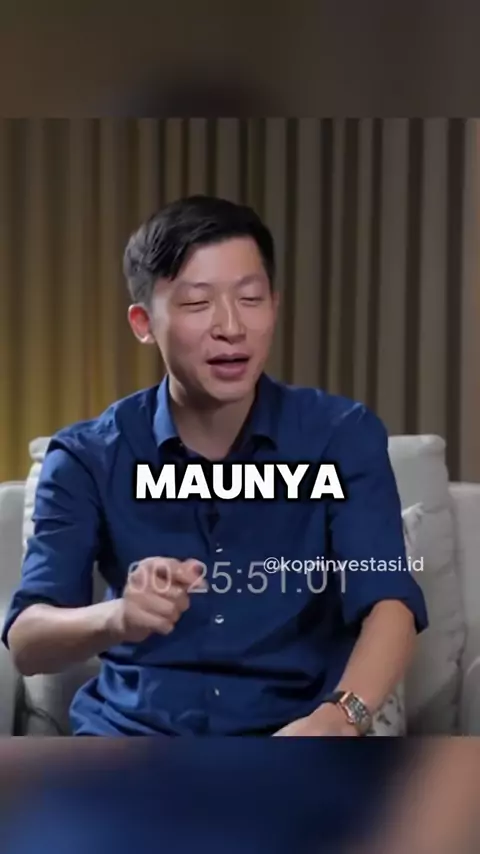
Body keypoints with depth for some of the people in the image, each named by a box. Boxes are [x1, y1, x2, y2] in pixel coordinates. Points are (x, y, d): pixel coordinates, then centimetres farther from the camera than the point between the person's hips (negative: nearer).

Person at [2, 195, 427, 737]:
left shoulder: (342, 435, -2)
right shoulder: (88, 457, -1)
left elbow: (390, 604, -15)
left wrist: (338, 718, -37)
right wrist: (117, 619, -34)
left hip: (295, 730, 0)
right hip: (132, 733, 0)